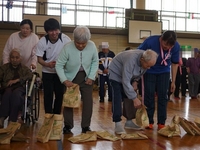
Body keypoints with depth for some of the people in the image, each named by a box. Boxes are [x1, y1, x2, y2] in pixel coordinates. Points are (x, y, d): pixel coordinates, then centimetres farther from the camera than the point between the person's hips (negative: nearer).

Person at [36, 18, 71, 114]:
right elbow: (39, 58, -10)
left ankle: (57, 115, 24)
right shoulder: (42, 42, -16)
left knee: (60, 94, 7)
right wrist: (48, 64, -30)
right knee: (48, 95, -3)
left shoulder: (66, 39, -19)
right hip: (47, 72, 0)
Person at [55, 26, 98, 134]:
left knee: (88, 101, 0)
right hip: (71, 77, -2)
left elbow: (95, 62, -3)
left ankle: (86, 126, 11)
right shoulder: (67, 48, -25)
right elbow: (59, 65, -18)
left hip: (86, 77, 2)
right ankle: (67, 126, 14)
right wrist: (64, 80, -27)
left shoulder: (92, 46, -17)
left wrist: (91, 77, -11)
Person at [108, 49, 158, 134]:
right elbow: (126, 82, -40)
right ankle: (118, 124, -14)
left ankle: (129, 122, 12)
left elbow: (141, 72, 4)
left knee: (130, 98, 2)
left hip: (129, 75, 7)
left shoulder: (147, 60, -20)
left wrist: (135, 81, -13)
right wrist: (135, 98, -37)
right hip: (116, 73, -7)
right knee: (118, 99, -16)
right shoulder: (131, 60, -42)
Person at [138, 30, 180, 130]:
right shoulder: (150, 42, -31)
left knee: (162, 96, -2)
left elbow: (175, 64, -6)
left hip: (164, 72, 2)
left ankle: (161, 123, 5)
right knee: (149, 96, -3)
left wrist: (173, 82, -1)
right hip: (149, 71, -2)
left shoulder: (176, 46, -22)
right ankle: (149, 122, 8)